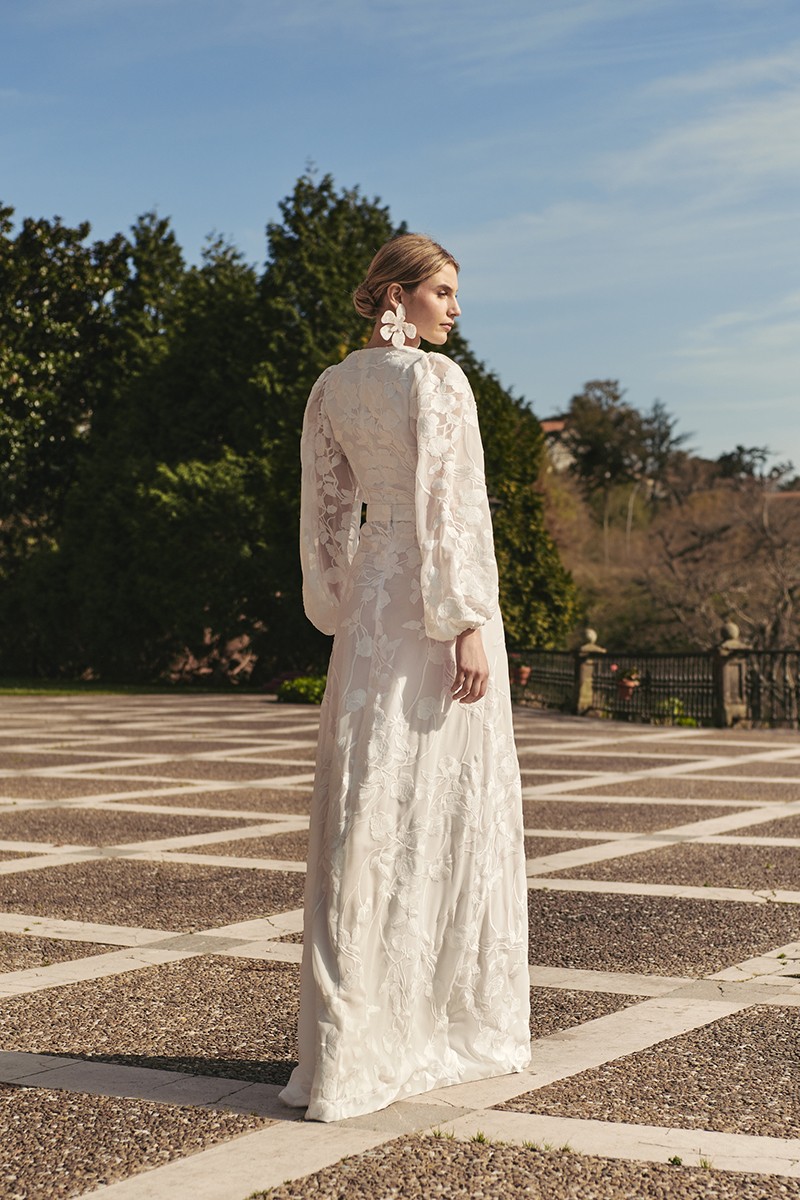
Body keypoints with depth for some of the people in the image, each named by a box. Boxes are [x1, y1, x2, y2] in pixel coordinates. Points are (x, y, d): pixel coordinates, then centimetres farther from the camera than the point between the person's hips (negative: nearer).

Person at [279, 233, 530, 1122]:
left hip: (370, 600, 6)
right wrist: (469, 626, -16)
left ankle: (350, 1043, 6)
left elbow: (326, 511, 13)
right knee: (453, 805, 2)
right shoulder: (436, 379, -10)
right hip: (439, 601, -6)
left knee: (366, 808, 5)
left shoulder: (332, 388, 11)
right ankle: (455, 1022, 10)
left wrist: (343, 612, 17)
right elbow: (451, 510, -16)